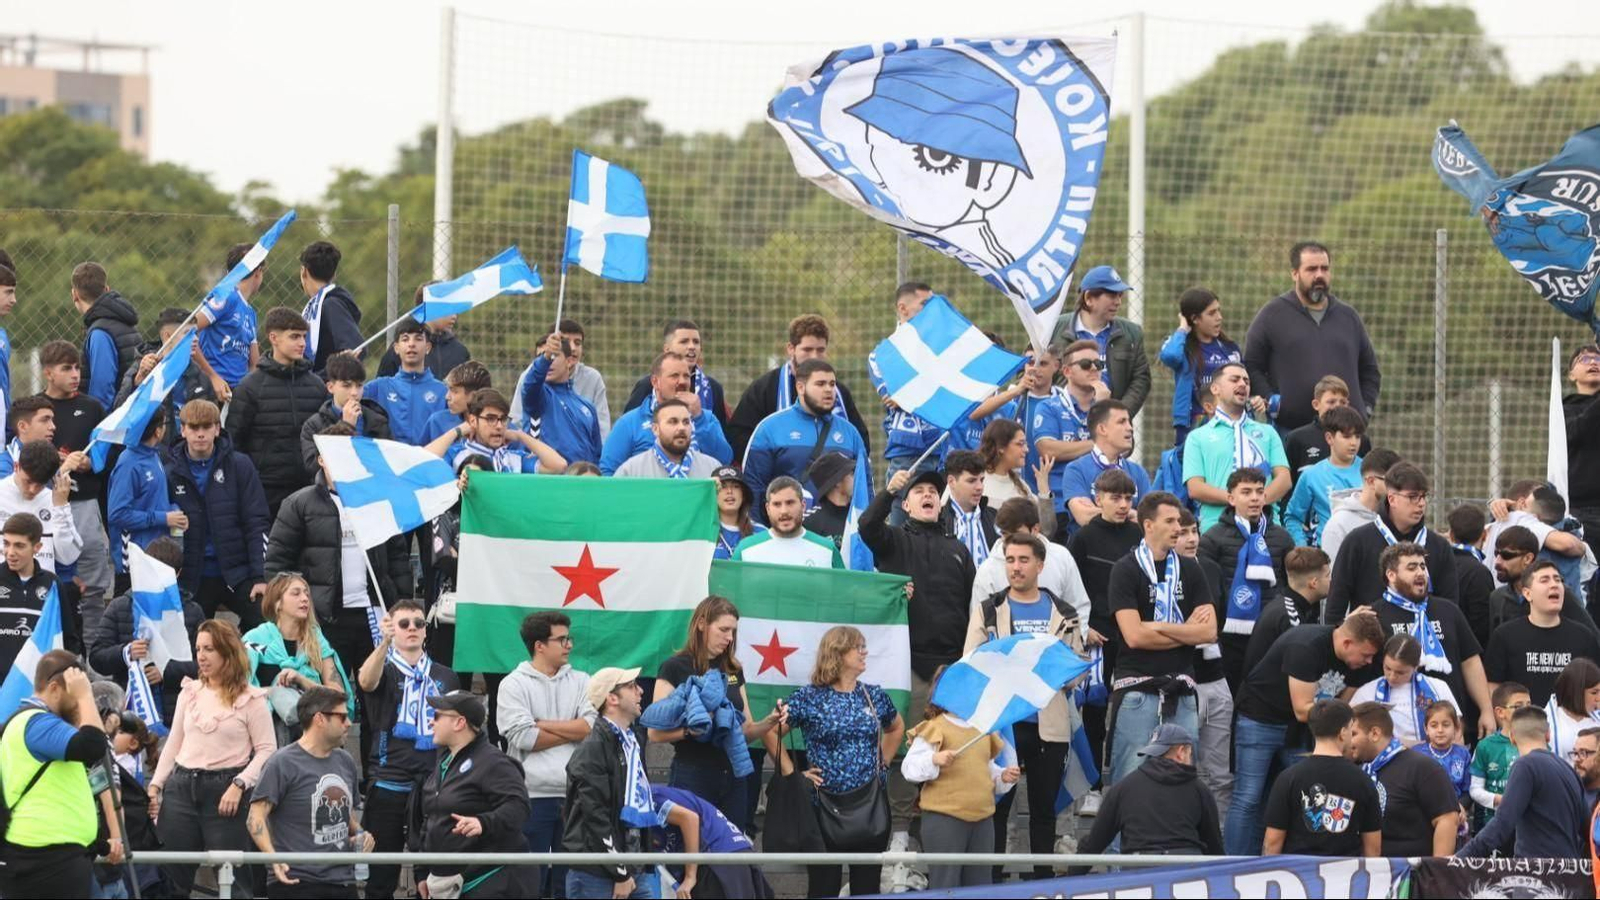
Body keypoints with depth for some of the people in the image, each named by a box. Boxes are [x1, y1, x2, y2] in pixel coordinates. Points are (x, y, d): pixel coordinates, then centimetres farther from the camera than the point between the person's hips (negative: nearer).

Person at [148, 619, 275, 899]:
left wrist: (239, 785, -17)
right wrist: (156, 785, 9)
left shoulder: (251, 700, -3)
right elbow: (174, 744, 17)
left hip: (225, 791, -5)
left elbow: (266, 750, -6)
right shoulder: (189, 693, 13)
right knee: (170, 873, 3)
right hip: (182, 787, 5)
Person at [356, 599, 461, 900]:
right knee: (382, 875, 0)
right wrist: (385, 642, -39)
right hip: (388, 783, -3)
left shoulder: (445, 677, 14)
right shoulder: (384, 669, 2)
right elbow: (366, 681, -24)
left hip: (433, 783, 3)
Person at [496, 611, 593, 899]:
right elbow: (523, 738, -12)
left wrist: (543, 724, -7)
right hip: (532, 796, -4)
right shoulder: (514, 685, 0)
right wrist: (573, 730, -4)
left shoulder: (581, 682, 11)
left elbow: (592, 726, -4)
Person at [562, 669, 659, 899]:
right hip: (596, 877, -8)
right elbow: (596, 815, -17)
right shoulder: (592, 750, -12)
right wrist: (620, 874, -16)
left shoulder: (632, 744, 16)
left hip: (636, 871, 8)